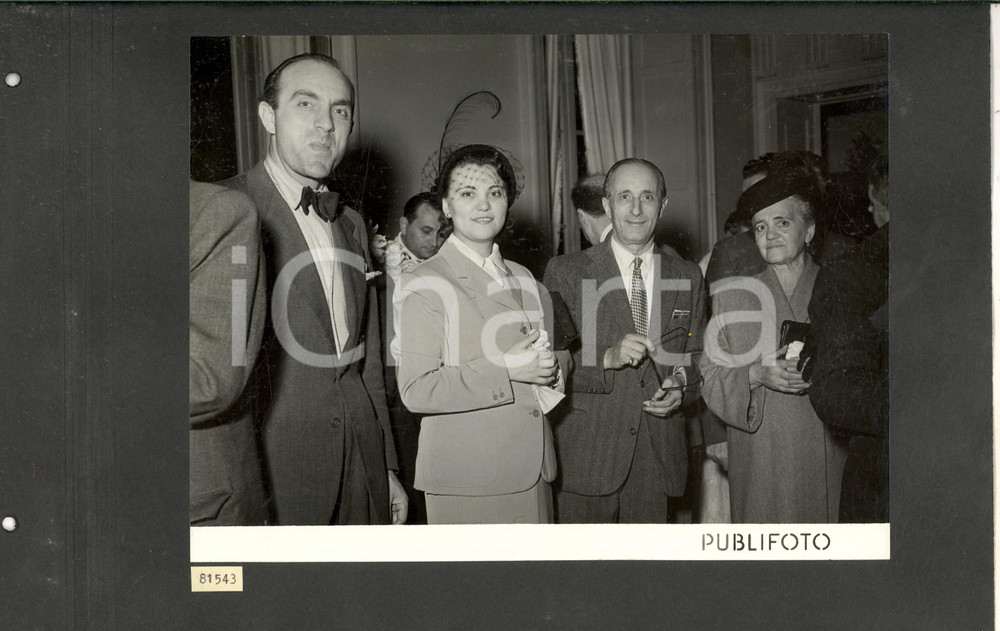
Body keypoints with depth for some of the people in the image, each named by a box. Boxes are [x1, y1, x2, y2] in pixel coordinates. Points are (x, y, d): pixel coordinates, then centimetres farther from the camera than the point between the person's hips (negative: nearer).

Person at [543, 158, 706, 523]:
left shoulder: (688, 277, 9)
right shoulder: (566, 272, -1)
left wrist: (680, 383, -4)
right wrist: (606, 358, -20)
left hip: (659, 456, 3)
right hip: (586, 456, -3)